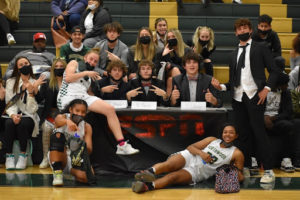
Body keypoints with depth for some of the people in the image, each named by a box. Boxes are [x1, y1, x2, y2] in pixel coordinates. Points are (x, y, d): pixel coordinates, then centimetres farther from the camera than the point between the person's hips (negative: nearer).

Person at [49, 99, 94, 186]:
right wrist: (68, 121, -57)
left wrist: (84, 147, -33)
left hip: (76, 158, 1)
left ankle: (72, 172, 7)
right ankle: (57, 173, -23)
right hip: (58, 159, -1)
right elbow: (58, 120, -33)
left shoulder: (86, 127, 2)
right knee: (57, 135, -29)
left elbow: (89, 150, -8)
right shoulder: (62, 117, -4)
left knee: (85, 177, -31)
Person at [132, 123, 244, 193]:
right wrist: (201, 153, -7)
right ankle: (150, 172, -63)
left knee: (173, 176, -31)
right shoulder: (212, 140, 18)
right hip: (189, 157, 2)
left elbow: (240, 176, 13)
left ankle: (147, 186, -54)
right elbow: (190, 147, 13)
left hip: (196, 172, -2)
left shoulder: (236, 154, 11)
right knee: (169, 165, -35)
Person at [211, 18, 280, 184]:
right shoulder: (234, 54, 19)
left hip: (255, 96, -5)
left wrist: (266, 88, -12)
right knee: (243, 133, 7)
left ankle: (268, 171, -6)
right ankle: (245, 167, 16)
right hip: (238, 97, 5)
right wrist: (221, 86, -2)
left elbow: (274, 70, 1)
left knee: (259, 131, -10)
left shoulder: (260, 48, 6)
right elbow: (233, 81, 16)